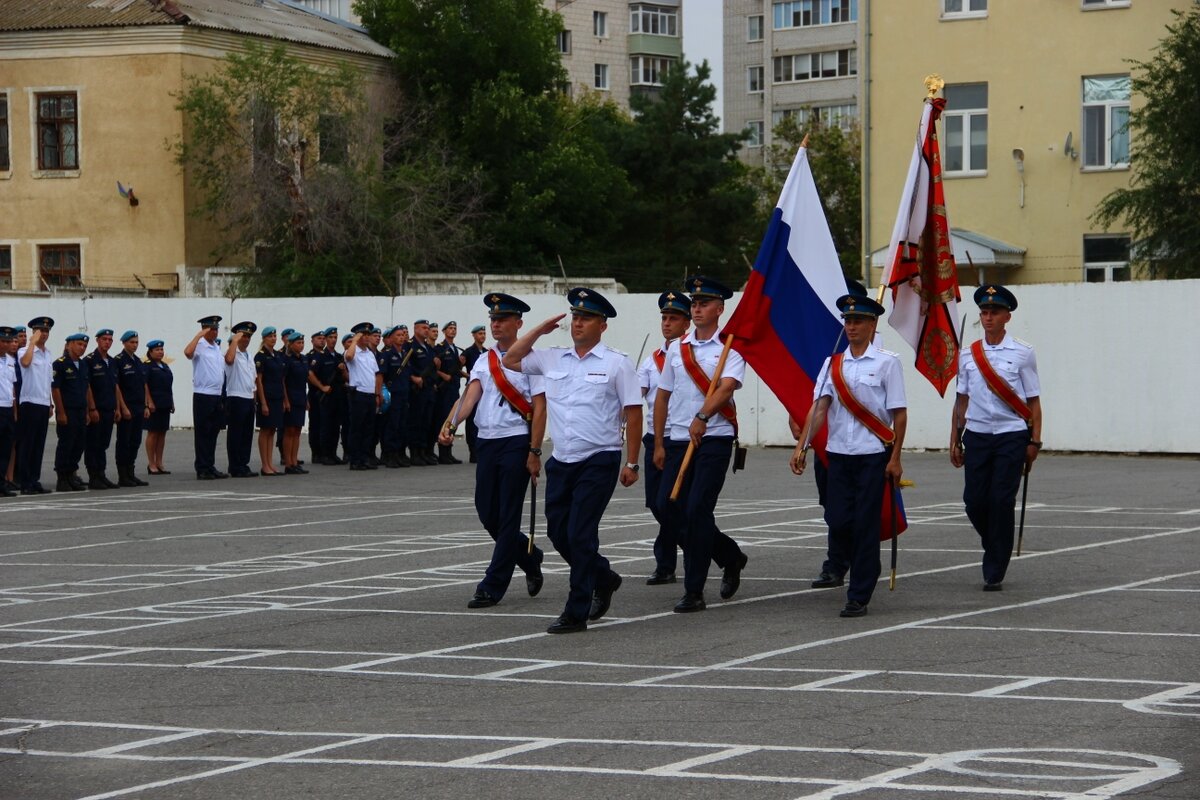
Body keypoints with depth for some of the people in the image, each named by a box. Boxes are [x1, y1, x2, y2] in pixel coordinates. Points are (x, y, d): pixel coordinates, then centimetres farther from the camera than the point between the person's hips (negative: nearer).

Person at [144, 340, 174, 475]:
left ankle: (159, 463, 12)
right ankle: (151, 464, 3)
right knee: (153, 433, -2)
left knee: (162, 433, 8)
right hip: (154, 405, -7)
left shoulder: (165, 367, 15)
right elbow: (145, 385, -11)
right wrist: (149, 403, -17)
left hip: (165, 405, 7)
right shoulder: (148, 367, -6)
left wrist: (172, 403, 15)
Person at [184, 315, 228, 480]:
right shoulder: (200, 346, -8)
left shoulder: (217, 347, 16)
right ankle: (202, 470, 0)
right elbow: (187, 352, -31)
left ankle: (210, 467, 17)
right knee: (202, 434, -3)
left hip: (218, 396, 7)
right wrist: (199, 335, -23)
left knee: (213, 433, 11)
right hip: (203, 395, -7)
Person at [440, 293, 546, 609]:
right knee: (487, 514, 9)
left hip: (516, 441, -6)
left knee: (507, 516, -4)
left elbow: (539, 408, -8)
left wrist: (534, 452, -13)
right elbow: (471, 394, -2)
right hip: (487, 441, 6)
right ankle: (530, 559, 32)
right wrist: (451, 423, -21)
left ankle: (492, 587, -2)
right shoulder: (483, 361, 12)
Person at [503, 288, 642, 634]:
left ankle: (576, 613, -4)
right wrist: (539, 330, 11)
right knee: (558, 532, 10)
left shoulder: (616, 363, -2)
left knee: (580, 534, -10)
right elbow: (511, 360, 20)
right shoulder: (552, 359, 11)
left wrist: (632, 464, -6)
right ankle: (603, 578, 35)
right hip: (561, 461, 6)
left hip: (599, 461, -6)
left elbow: (633, 414, -3)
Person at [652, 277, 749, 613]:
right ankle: (730, 556, 22)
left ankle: (694, 591, -2)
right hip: (677, 439, 6)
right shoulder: (676, 348, 12)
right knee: (668, 507, 0)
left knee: (698, 510, -10)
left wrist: (702, 417, -36)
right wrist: (658, 443, 12)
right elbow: (663, 397, 15)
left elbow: (726, 387, -19)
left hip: (714, 438, -5)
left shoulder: (730, 349, -2)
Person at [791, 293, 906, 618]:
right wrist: (801, 447, -10)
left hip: (872, 456, -4)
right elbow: (819, 407, 2)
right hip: (839, 454, 4)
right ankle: (866, 570, 27)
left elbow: (899, 414, -3)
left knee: (865, 526, -3)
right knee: (838, 524, 0)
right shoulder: (833, 364, 9)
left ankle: (859, 597, 3)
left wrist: (895, 458, -7)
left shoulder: (887, 362, -3)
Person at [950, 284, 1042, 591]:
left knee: (1002, 502, -7)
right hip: (976, 436, 3)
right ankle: (995, 550, 29)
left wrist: (1034, 442, -3)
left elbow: (1033, 401, 2)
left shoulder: (1022, 353, 1)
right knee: (974, 501, 0)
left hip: (1011, 436, -3)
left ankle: (995, 573, 1)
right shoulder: (968, 355, 9)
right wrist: (955, 441, 12)